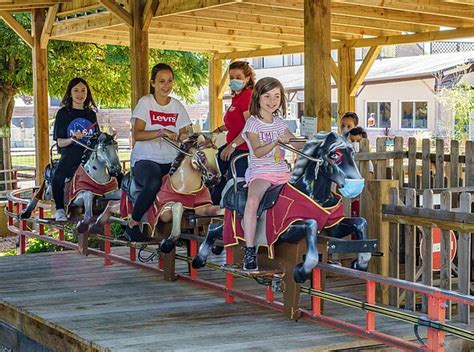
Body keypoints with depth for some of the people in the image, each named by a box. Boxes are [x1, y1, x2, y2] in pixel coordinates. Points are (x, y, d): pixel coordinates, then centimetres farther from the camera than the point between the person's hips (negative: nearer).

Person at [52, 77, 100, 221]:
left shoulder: (91, 114, 19)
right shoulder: (63, 113, 8)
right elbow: (60, 142, 3)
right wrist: (73, 139, -17)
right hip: (70, 152, -3)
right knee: (58, 177, -32)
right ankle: (59, 209, -16)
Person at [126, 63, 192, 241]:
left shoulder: (177, 106, 15)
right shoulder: (145, 103, 3)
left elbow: (184, 133, 13)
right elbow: (137, 134, -9)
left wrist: (185, 137, -11)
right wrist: (161, 132, -23)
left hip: (171, 161, 4)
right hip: (145, 159, -4)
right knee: (154, 183, -37)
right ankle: (132, 224, -18)